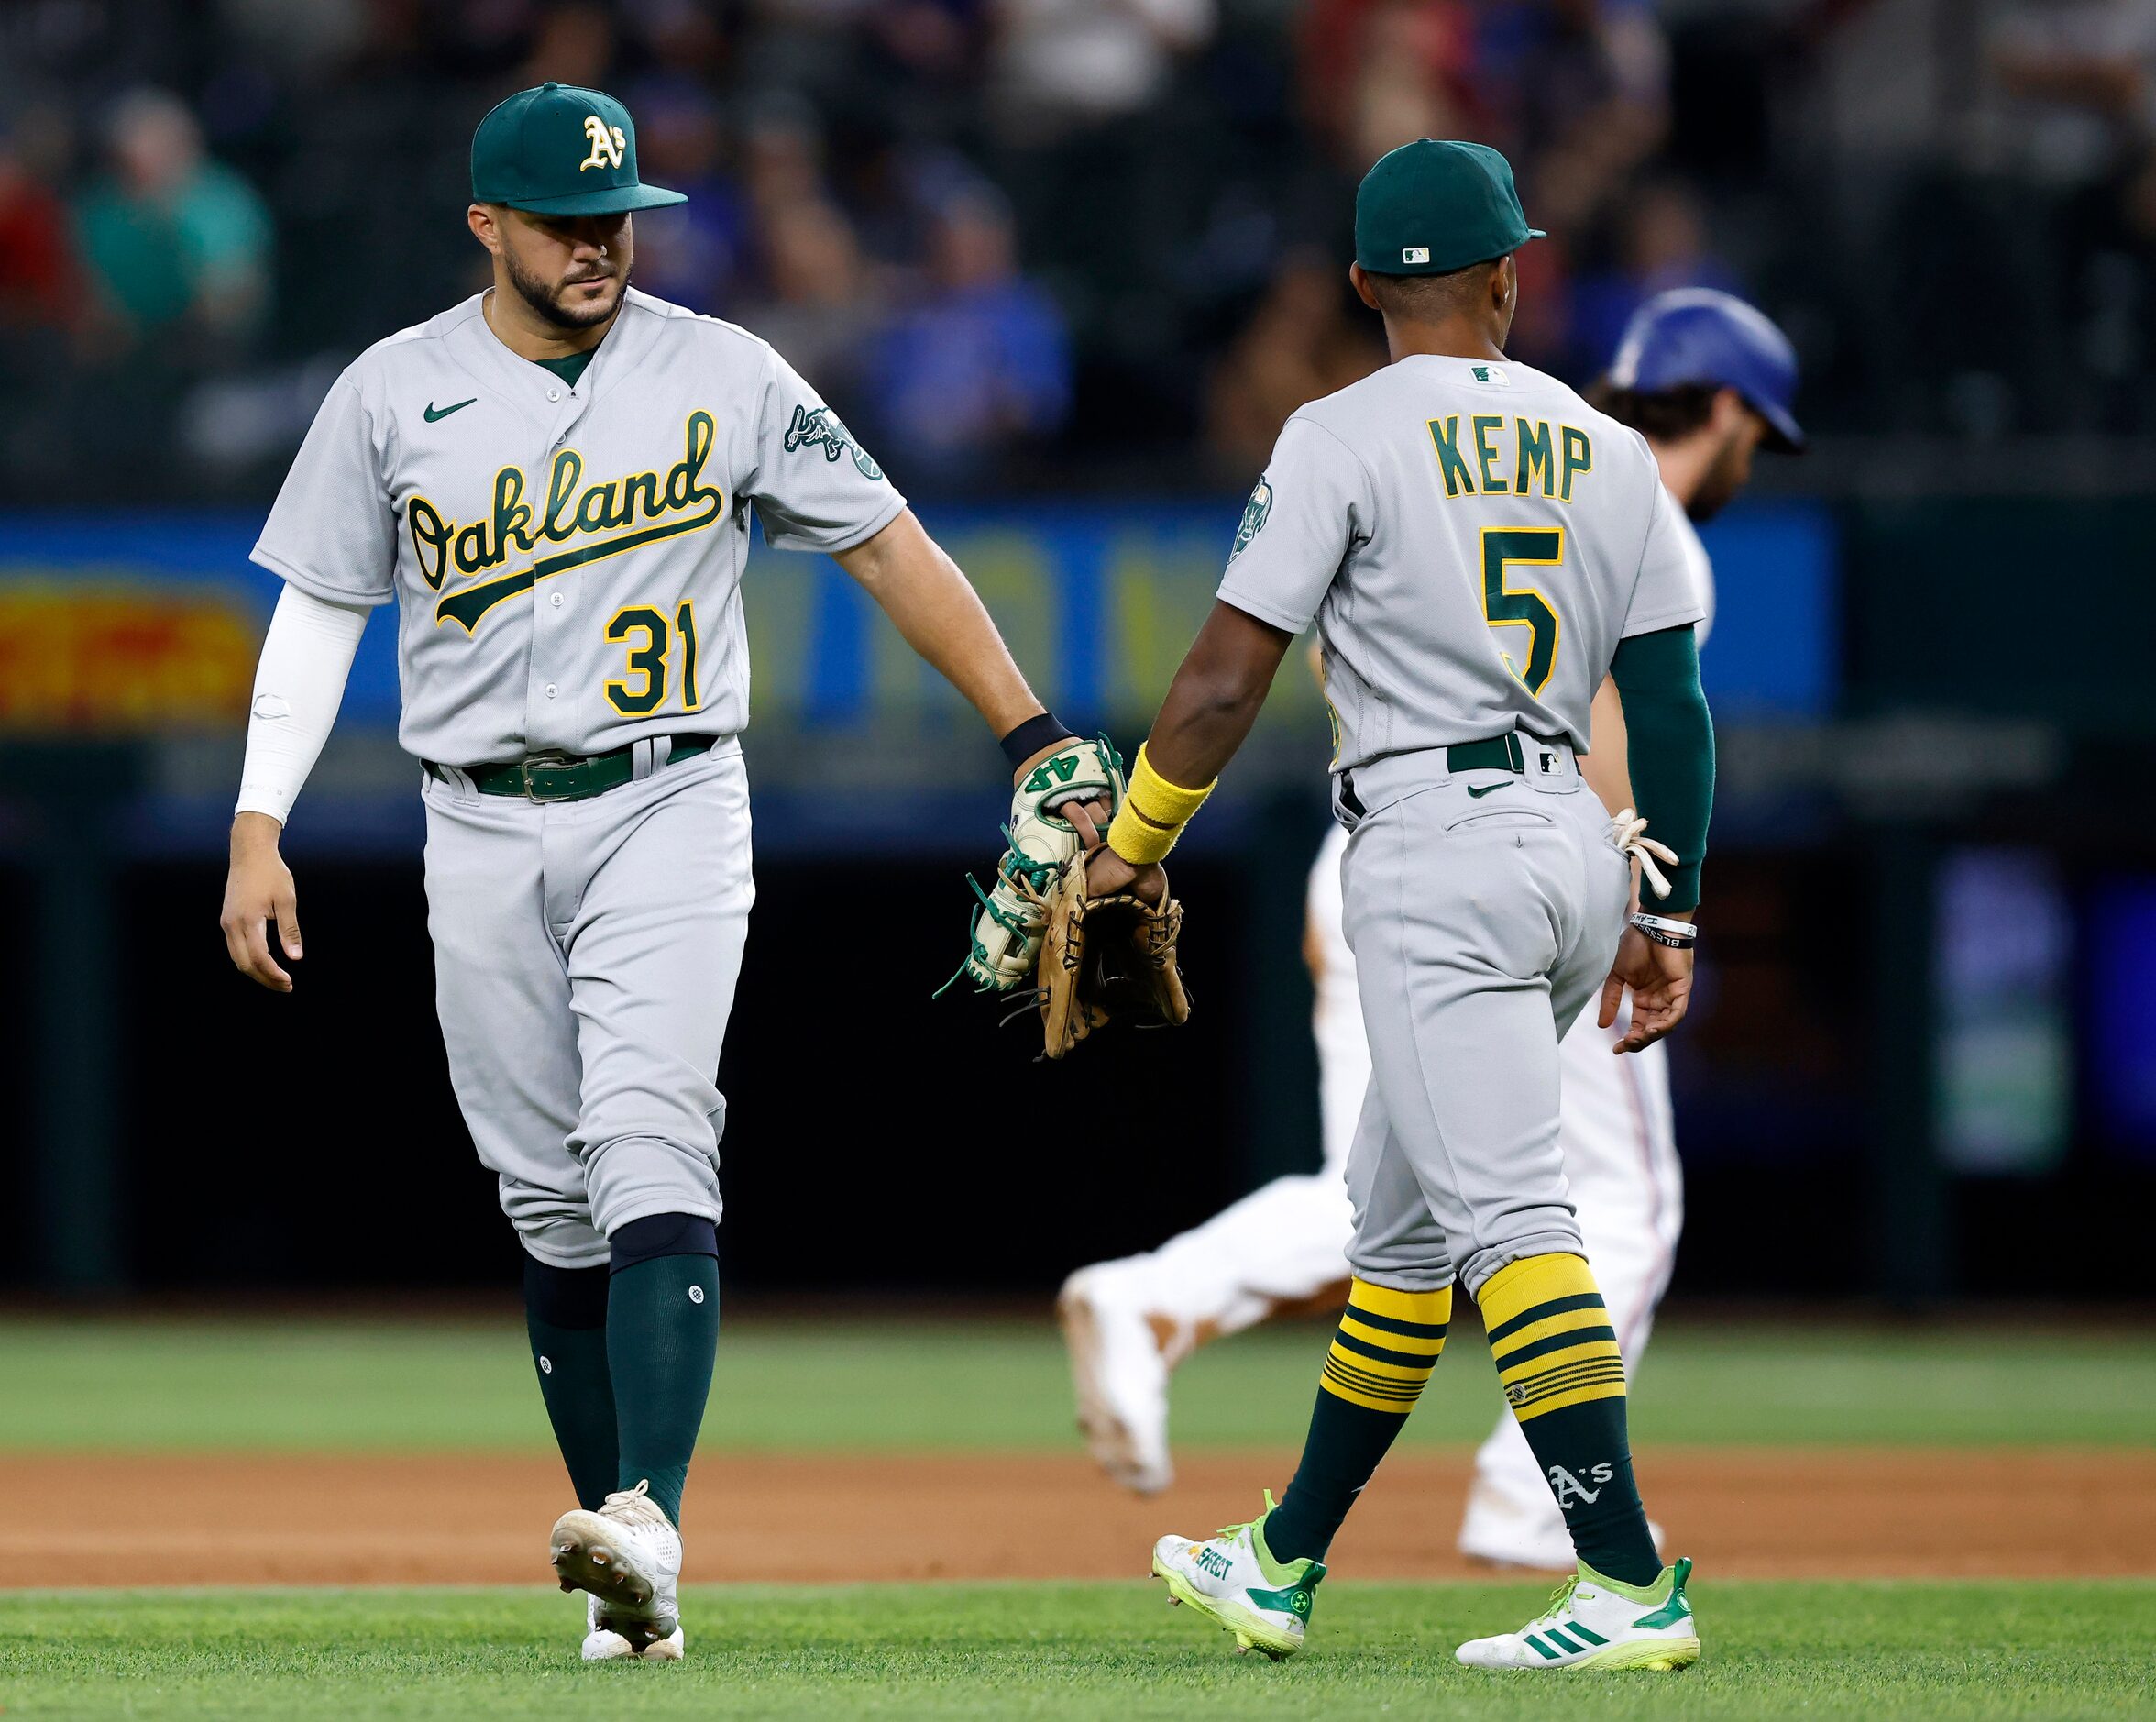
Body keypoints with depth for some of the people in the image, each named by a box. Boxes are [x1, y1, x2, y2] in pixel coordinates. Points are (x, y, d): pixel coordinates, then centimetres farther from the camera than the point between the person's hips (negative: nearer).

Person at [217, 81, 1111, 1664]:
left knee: (649, 1150, -20)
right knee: (550, 1203, 3)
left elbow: (889, 548, 3)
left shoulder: (722, 377, 0)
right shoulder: (393, 393, 4)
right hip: (482, 833, 2)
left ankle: (651, 1528, -32)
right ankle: (623, 1573, 10)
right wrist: (258, 827, 0)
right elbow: (319, 611, 9)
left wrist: (1039, 742, -3)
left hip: (669, 812, -2)